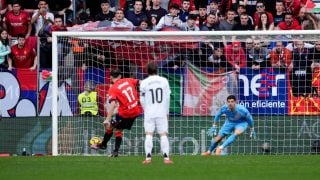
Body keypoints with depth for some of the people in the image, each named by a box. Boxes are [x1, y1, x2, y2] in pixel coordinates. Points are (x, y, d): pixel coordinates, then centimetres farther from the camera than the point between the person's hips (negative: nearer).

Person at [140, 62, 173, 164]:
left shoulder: (144, 83, -3)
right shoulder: (164, 81, 0)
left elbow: (142, 100, 2)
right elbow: (167, 98, 5)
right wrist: (167, 111, 17)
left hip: (149, 113, -1)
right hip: (162, 112, 1)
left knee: (149, 135, 2)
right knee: (163, 134, 2)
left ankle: (148, 157, -5)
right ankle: (166, 158, -5)